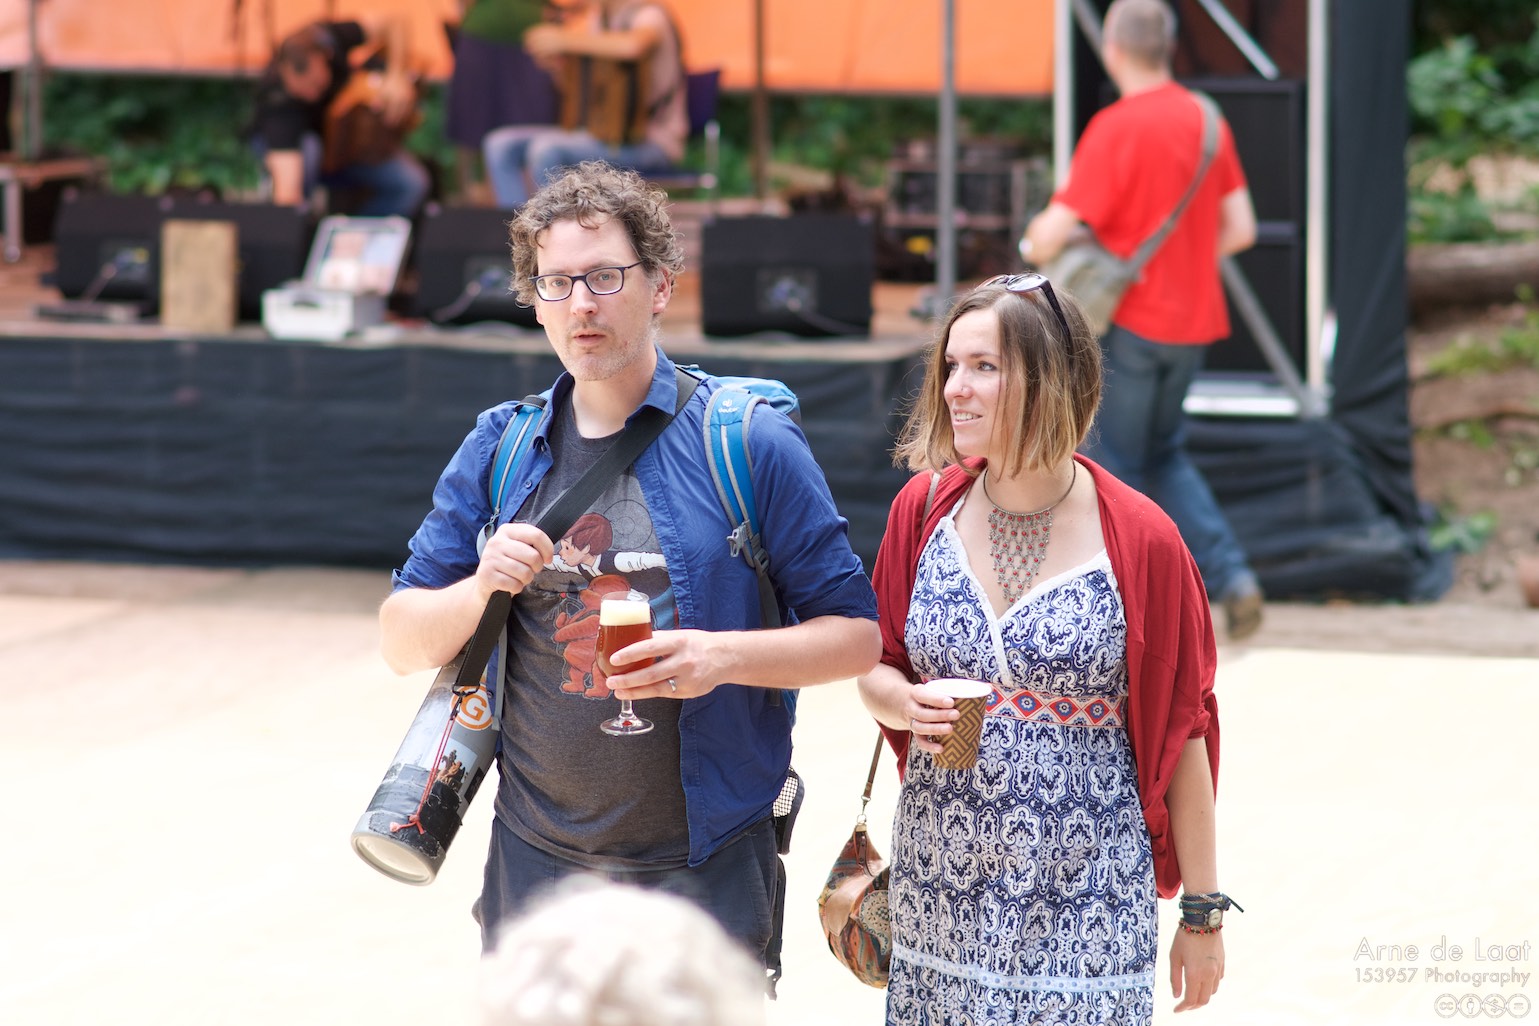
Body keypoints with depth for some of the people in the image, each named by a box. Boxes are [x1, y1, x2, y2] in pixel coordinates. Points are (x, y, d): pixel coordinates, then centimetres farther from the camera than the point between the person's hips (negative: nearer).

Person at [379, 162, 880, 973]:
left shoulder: (748, 443, -4)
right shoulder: (498, 451, 6)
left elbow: (857, 635, -4)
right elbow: (404, 644, 7)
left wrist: (723, 655, -20)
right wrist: (481, 588, -13)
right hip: (536, 868, 3)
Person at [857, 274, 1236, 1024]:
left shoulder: (1140, 541, -8)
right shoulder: (924, 509, 2)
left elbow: (1181, 734, -3)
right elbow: (874, 667, 13)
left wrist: (1203, 913, -1)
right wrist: (905, 703, -12)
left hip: (1085, 899, -3)